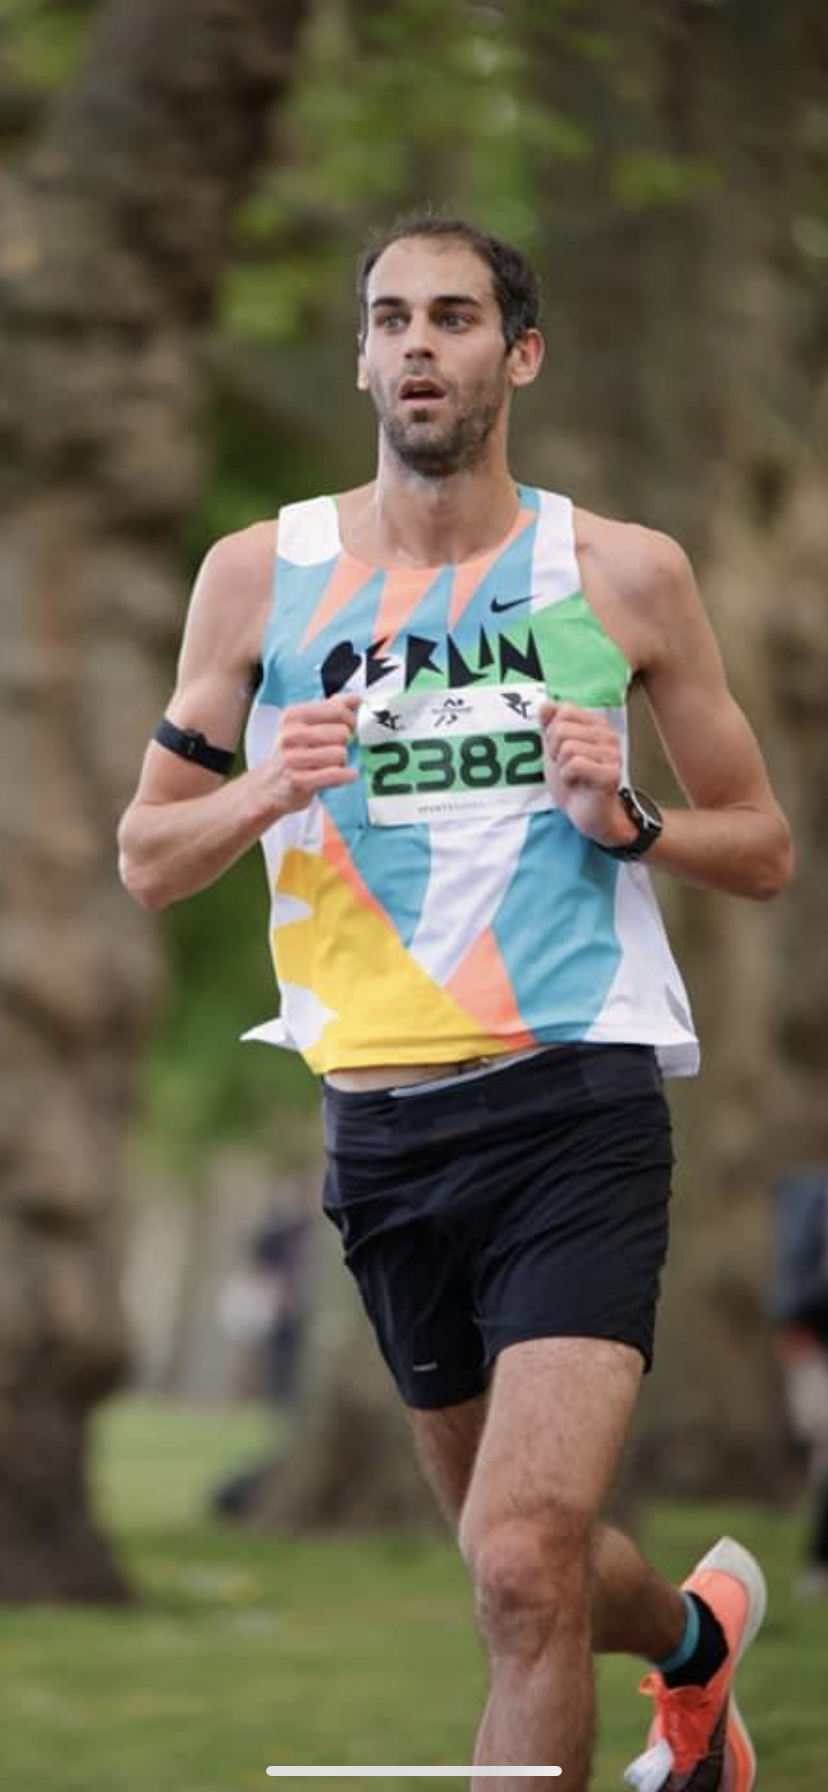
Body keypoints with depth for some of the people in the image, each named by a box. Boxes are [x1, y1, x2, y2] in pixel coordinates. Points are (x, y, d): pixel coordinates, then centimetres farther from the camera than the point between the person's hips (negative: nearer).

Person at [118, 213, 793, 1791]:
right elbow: (145, 858, 8)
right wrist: (267, 795, -12)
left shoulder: (623, 575, 2)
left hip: (575, 1111, -3)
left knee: (527, 1566, -20)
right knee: (518, 1561, 18)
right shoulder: (260, 575, 5)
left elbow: (764, 850, 9)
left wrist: (628, 819, -11)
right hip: (379, 1122, 3)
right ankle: (699, 1631, 51)